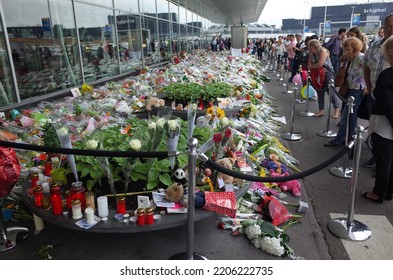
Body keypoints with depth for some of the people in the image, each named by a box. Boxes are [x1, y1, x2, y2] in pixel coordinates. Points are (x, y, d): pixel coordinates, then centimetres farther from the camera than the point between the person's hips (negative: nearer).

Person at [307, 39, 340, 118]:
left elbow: (320, 64, -27)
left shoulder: (323, 51, -18)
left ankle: (337, 110, 4)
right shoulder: (311, 54, 1)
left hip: (327, 73, -6)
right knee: (320, 92, 7)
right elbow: (309, 65, 1)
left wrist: (311, 66, -13)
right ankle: (321, 110, 15)